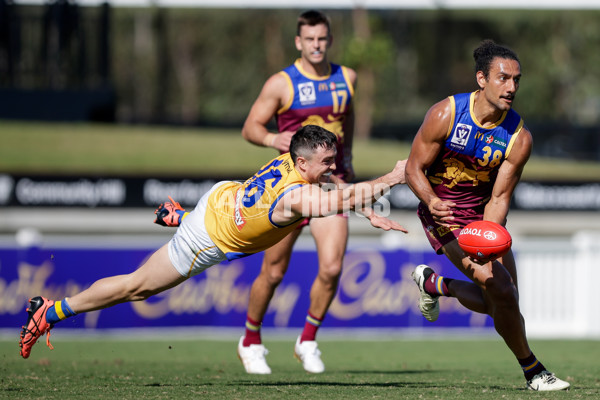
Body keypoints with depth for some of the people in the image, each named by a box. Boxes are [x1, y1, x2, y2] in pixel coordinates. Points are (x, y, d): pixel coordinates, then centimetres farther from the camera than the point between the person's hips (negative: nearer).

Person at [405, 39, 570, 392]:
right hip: (445, 215, -5)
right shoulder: (445, 114, -21)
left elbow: (499, 197, -13)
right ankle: (533, 372, -1)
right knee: (500, 289, -18)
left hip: (484, 214, 5)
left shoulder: (519, 137, -15)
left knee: (499, 302, 5)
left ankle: (434, 283, 31)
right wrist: (431, 201, -34)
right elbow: (415, 168, -14)